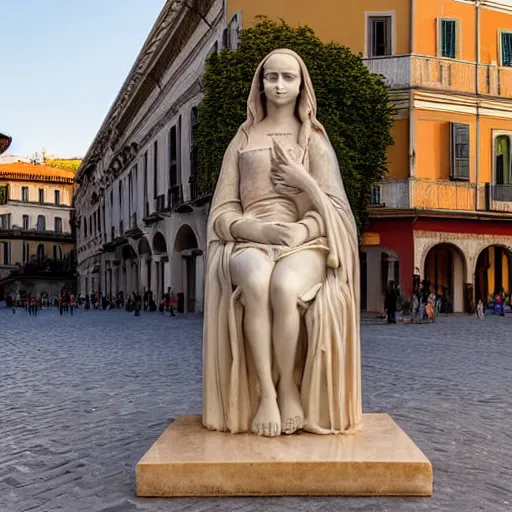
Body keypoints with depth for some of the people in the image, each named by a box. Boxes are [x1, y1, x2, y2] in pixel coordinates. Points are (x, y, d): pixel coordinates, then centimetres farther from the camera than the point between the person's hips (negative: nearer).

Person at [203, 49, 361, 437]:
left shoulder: (315, 139, 16)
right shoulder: (243, 140, 19)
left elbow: (335, 210, 6)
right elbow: (223, 212, 9)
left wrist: (302, 222, -15)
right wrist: (257, 228, -12)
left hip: (304, 244, 0)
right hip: (250, 243, 1)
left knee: (284, 286, -37)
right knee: (256, 282, -37)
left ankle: (289, 388, -17)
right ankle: (267, 392, -27)